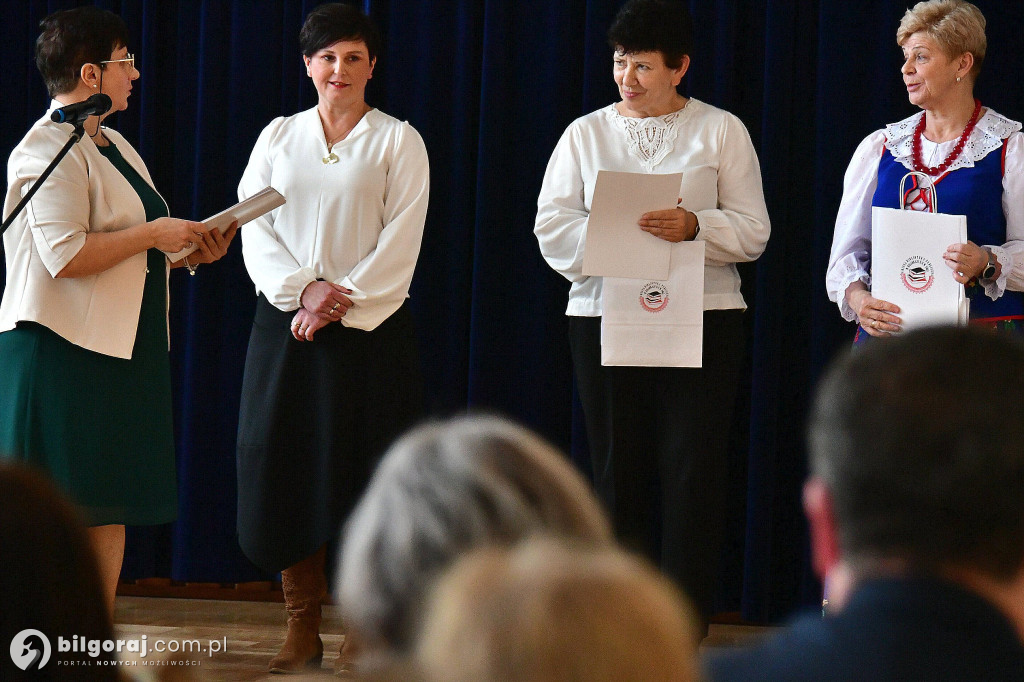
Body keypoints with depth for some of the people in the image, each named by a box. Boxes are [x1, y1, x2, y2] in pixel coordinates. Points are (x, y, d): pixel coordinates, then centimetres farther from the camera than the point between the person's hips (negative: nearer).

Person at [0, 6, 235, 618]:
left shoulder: (113, 145, 19)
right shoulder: (50, 149, -12)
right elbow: (65, 254, -22)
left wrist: (191, 251, 10)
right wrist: (154, 234, -16)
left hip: (121, 350, 9)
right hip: (66, 352, -9)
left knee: (112, 510, 7)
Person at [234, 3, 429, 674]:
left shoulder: (398, 141, 3)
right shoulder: (279, 137, 11)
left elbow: (401, 241, -5)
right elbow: (254, 225, 4)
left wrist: (338, 304, -13)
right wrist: (303, 289, -11)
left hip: (370, 326, -3)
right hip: (284, 322, 3)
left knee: (360, 474, -5)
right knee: (285, 468, 0)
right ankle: (302, 626, 7)